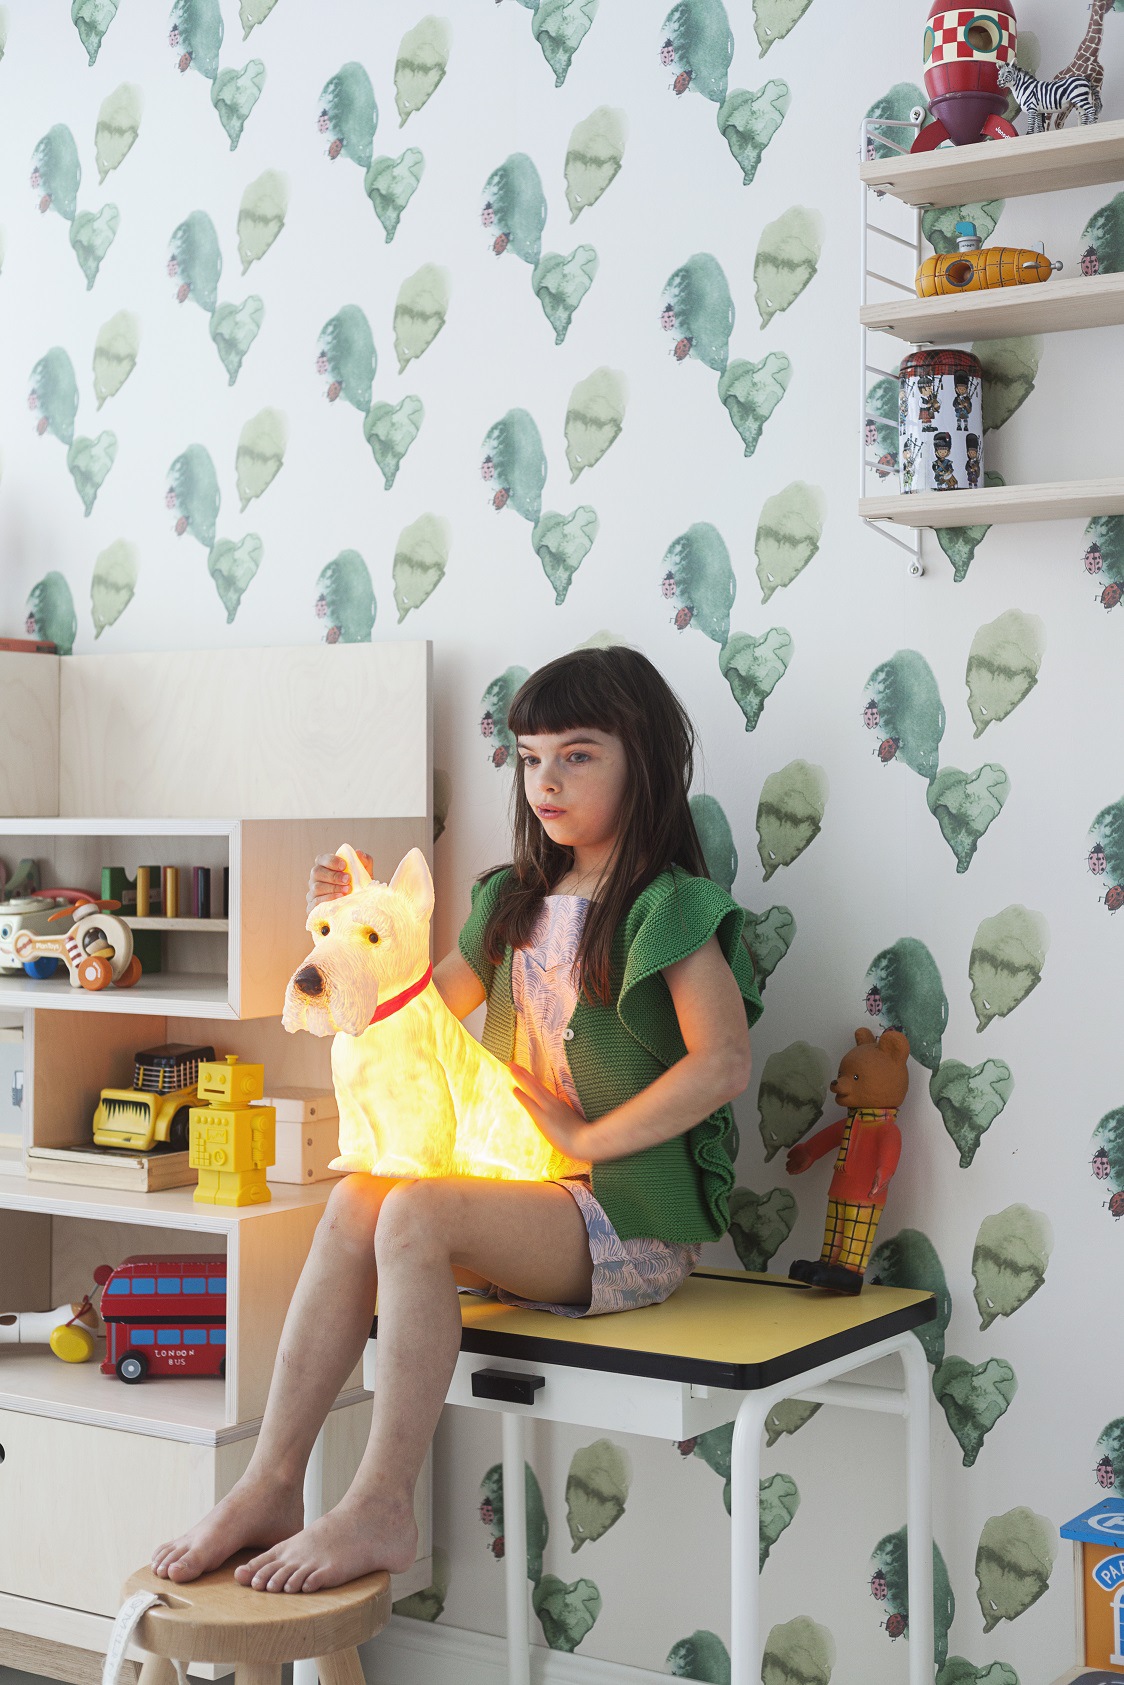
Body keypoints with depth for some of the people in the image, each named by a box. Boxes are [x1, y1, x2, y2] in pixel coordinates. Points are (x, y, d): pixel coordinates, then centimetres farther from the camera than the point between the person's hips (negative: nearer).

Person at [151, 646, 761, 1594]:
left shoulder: (669, 905, -7)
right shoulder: (517, 903, 16)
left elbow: (723, 1063, -18)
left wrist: (585, 1139, -16)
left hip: (637, 1218, -7)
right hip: (531, 1197, 7)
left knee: (415, 1213, -26)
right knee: (355, 1204, -17)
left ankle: (381, 1508, -22)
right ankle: (271, 1488, -17)